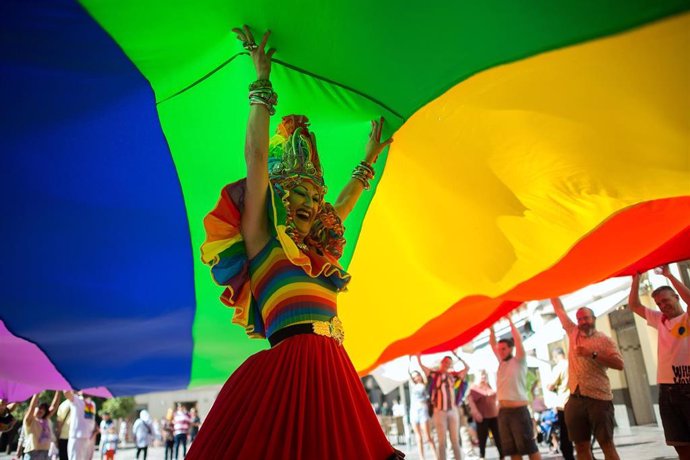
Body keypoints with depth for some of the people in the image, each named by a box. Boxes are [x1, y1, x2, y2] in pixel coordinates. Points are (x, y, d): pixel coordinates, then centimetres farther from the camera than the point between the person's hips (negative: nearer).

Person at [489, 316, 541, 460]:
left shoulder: (519, 361, -1)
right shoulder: (501, 362, 15)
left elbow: (518, 340, -12)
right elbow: (492, 344, 17)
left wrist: (509, 320, -9)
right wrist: (491, 328, 9)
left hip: (518, 410, -6)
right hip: (503, 411, 6)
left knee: (529, 447, -2)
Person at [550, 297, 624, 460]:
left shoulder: (604, 340, 1)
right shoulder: (573, 332, 12)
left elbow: (619, 364, -10)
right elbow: (559, 309, 19)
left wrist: (593, 354, -17)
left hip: (599, 398, -4)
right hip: (575, 398, 4)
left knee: (607, 443, -2)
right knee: (581, 445, 6)